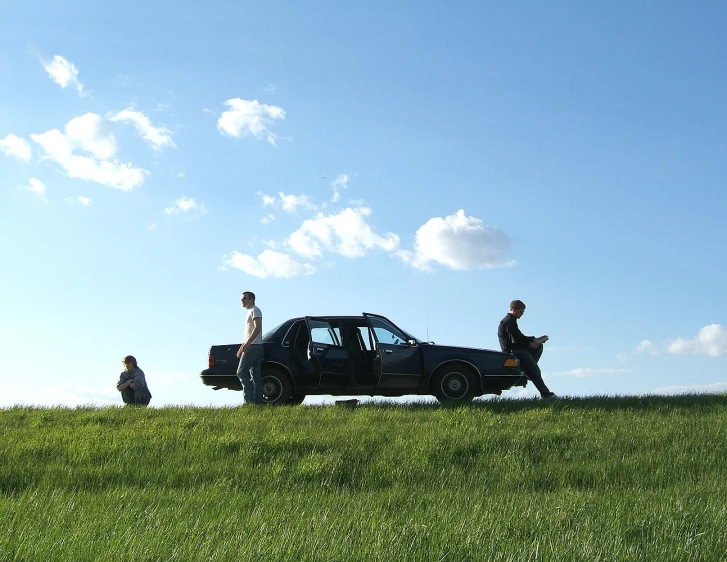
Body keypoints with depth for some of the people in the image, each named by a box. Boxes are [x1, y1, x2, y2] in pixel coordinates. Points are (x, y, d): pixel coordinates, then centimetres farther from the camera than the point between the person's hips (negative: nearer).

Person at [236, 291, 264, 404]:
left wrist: (247, 344, -27)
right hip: (251, 347, 10)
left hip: (253, 346, -10)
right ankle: (258, 401, 3)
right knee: (256, 375, 5)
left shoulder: (255, 310, -6)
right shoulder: (249, 312, 24)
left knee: (241, 372, -12)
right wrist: (242, 347, 25)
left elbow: (257, 327, -20)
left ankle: (249, 400, -17)